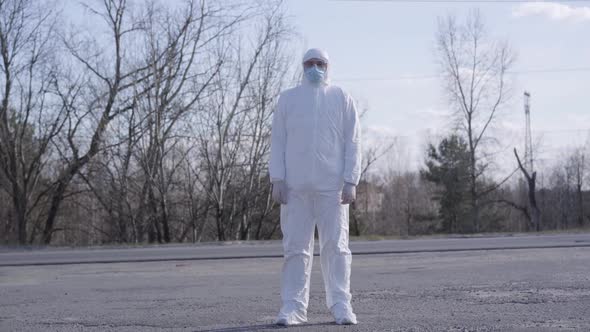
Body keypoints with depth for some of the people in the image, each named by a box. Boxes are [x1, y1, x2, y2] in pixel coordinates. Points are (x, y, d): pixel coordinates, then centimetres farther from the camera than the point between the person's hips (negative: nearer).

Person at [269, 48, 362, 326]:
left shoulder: (342, 99, 9)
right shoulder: (288, 99, 11)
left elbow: (352, 143, 4)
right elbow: (278, 141, 7)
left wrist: (351, 182, -5)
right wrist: (277, 180, -3)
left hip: (332, 186, -1)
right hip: (295, 186, 1)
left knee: (335, 246, 0)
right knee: (295, 246, -1)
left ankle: (341, 305, 4)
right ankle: (293, 307, 1)